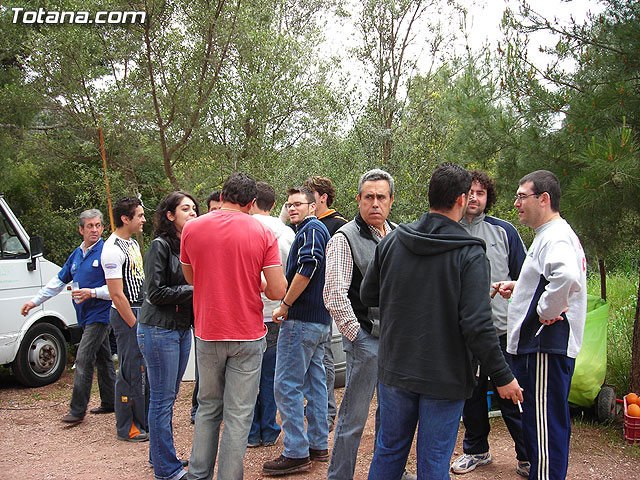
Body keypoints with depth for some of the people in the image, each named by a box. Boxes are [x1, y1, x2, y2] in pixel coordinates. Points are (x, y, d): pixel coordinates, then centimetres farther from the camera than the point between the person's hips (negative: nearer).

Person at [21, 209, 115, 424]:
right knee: (103, 359, 14)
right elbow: (58, 282, 19)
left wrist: (93, 292, -25)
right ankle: (109, 403, 22)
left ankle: (77, 410, -5)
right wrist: (35, 301, 17)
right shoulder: (76, 255, 13)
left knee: (83, 360, -10)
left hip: (99, 315, -8)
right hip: (86, 317, 8)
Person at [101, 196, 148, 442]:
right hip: (126, 315, -9)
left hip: (141, 312, 9)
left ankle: (143, 420, 25)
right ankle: (126, 428, 9)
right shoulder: (112, 250, -16)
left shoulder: (133, 243, 14)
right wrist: (135, 326, -16)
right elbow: (117, 294, -19)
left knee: (144, 370, 14)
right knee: (130, 372, -3)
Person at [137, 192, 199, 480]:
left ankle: (160, 456, 29)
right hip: (159, 329, -8)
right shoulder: (160, 246, -11)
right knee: (162, 399, -1)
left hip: (182, 329, 8)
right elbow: (156, 292, -16)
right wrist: (194, 290, -14)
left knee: (168, 396, 16)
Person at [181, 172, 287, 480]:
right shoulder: (262, 233, -8)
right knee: (238, 414, 4)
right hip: (247, 336, -3)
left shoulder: (191, 228, -1)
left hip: (207, 334, 3)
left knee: (208, 407, 18)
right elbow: (277, 291, -11)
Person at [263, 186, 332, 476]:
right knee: (315, 383, 14)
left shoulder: (311, 229, -10)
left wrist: (285, 305, -19)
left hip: (301, 320, -11)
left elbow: (308, 266, -24)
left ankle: (296, 454, -3)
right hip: (320, 321, 11)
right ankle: (319, 446, 21)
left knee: (287, 386, -7)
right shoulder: (319, 230, 21)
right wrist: (290, 304, 19)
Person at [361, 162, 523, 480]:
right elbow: (477, 325, -21)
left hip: (394, 370, 4)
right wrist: (503, 377, -11)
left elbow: (367, 295, 7)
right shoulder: (470, 254, -16)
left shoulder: (391, 241, -2)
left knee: (389, 450, 19)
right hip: (445, 377, -4)